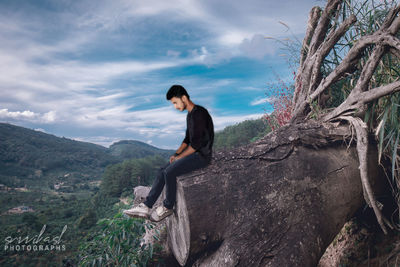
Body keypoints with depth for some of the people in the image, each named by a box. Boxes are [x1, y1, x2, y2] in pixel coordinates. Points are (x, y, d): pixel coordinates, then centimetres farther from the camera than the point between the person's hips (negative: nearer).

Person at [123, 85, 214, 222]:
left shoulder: (199, 113, -18)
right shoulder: (190, 114, 14)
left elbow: (196, 143, -22)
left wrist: (179, 157, -13)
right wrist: (176, 154, 6)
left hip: (202, 155, -9)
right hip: (193, 153, 10)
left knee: (170, 172, -23)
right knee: (162, 172, -1)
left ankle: (168, 207, -3)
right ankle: (145, 207, 0)